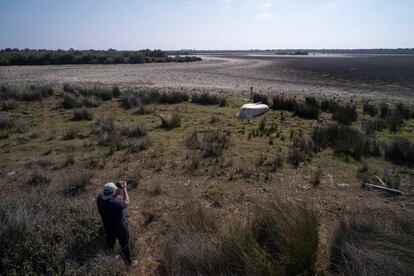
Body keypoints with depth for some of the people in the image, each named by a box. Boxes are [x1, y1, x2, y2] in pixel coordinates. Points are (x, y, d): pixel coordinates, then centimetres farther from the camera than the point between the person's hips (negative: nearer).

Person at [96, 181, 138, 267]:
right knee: (125, 244, 19)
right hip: (119, 228, -6)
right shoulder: (116, 203, -41)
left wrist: (118, 189, -14)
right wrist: (124, 189, -18)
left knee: (110, 240, 33)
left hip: (107, 227, 6)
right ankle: (129, 261, 41)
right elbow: (126, 203, -21)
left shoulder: (99, 198, -23)